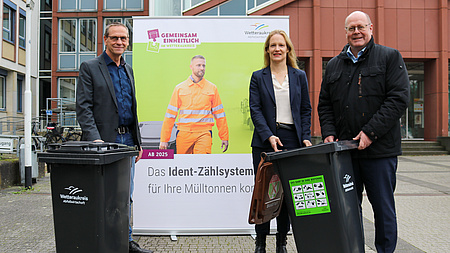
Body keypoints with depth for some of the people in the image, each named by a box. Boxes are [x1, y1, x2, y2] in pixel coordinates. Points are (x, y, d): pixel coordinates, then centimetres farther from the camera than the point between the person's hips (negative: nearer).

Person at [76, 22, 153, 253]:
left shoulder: (128, 69, 18)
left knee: (125, 194, 11)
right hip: (104, 141, -6)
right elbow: (83, 107, -8)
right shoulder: (89, 67, -1)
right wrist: (94, 138, -20)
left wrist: (137, 141, 15)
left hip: (127, 139, 6)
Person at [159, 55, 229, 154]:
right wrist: (164, 139, 4)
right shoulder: (180, 88, 8)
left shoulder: (212, 88, 8)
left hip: (204, 134, -1)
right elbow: (170, 115, 7)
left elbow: (219, 114, 11)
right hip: (183, 133, 1)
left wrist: (224, 137, 9)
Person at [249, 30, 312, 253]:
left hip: (292, 140, 1)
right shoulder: (258, 77, 7)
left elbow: (305, 110, 11)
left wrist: (306, 137, -2)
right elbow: (255, 109, -2)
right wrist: (269, 136, -15)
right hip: (264, 142, -1)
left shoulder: (299, 76, 12)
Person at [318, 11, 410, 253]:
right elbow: (324, 104, 15)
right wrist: (329, 133, -1)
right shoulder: (334, 65, 15)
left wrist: (371, 132, -15)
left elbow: (398, 98, -7)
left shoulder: (390, 57, 3)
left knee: (383, 207, 6)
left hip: (380, 149, -3)